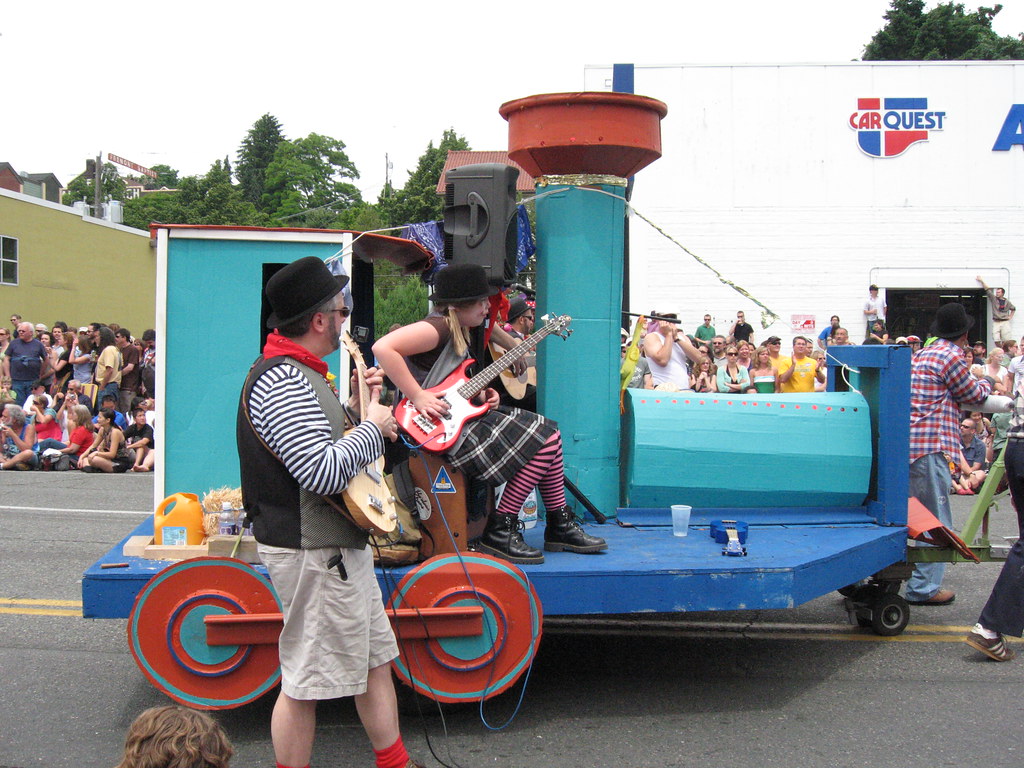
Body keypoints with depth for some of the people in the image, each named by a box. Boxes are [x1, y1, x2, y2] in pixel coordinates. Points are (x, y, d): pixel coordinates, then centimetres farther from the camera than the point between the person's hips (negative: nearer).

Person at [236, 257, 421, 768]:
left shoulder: (300, 373, 13)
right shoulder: (279, 380, -22)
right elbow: (324, 471, -30)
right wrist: (375, 425, -16)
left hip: (339, 545, 11)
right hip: (312, 553, -11)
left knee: (375, 660, 18)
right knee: (305, 680, 1)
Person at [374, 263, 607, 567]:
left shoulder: (458, 331, 16)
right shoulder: (438, 328, -16)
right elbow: (383, 348, -30)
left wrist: (481, 396, 7)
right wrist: (418, 397, -28)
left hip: (464, 418, 11)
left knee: (548, 433, 7)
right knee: (543, 441, -13)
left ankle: (560, 526, 16)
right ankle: (499, 532, -6)